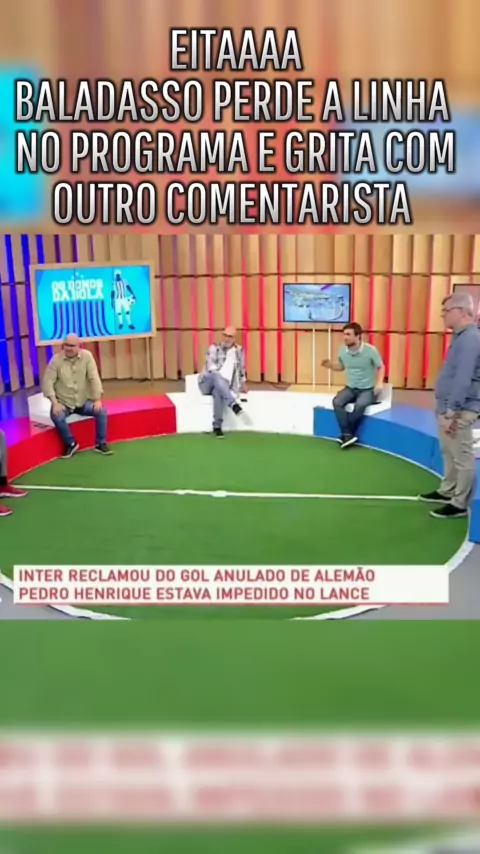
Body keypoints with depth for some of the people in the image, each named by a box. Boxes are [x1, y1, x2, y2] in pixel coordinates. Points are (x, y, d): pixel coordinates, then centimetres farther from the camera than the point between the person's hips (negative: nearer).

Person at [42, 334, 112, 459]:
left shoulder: (87, 356, -6)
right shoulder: (56, 360, -9)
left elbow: (94, 378, -8)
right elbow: (48, 382, -12)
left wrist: (98, 399, -18)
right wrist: (55, 403, -24)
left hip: (83, 401, 2)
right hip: (63, 403, -1)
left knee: (101, 410, -22)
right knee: (56, 416, -31)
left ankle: (101, 443, -3)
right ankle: (71, 444, -6)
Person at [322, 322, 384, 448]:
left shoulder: (370, 350, -14)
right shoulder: (343, 351, -3)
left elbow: (381, 367, -3)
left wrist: (379, 382, -20)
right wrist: (330, 365, -7)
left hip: (368, 389, -4)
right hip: (351, 388, 4)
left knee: (360, 404, -36)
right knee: (337, 402, -26)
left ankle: (346, 433, -19)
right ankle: (347, 434, -25)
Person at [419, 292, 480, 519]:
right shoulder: (461, 336, 13)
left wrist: (451, 412, -25)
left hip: (459, 411, -10)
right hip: (448, 407, 10)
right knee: (449, 452, 20)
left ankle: (460, 505, 8)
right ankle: (447, 492, 35)